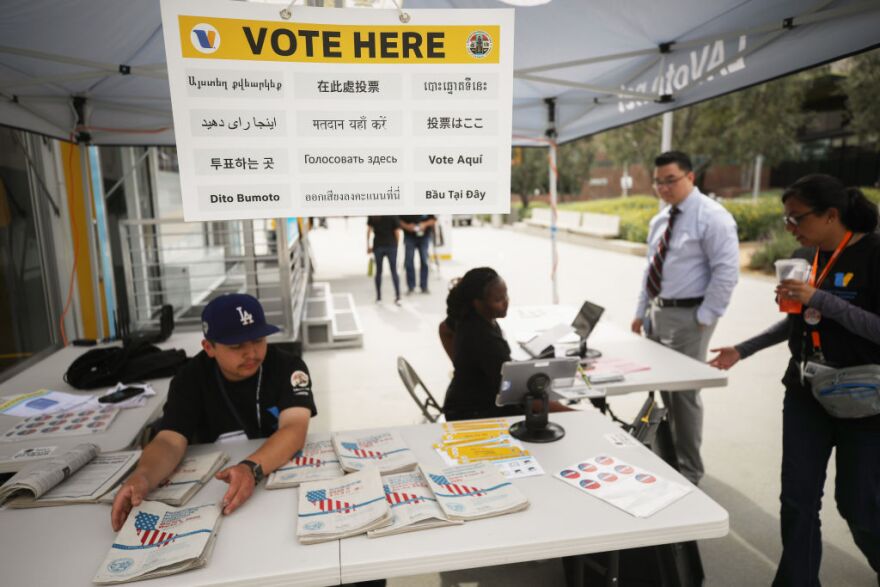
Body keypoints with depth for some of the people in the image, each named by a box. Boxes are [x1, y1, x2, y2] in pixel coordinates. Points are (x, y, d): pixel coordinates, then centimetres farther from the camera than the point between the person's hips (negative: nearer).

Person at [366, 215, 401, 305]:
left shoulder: (372, 215, 1)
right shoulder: (393, 215, -5)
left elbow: (368, 230, 2)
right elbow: (397, 232, -4)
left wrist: (368, 245, 10)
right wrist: (396, 246, 8)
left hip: (378, 246, 2)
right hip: (391, 246, -2)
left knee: (378, 272, 13)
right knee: (394, 272, 2)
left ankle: (378, 296, 17)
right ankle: (398, 296, -6)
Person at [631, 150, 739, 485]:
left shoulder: (712, 217, -12)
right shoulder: (660, 220, 12)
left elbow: (726, 272, -17)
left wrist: (704, 318, -18)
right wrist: (641, 312, 14)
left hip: (687, 316, -8)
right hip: (657, 312, 8)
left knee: (684, 393, -1)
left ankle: (688, 471, 16)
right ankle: (669, 455, 36)